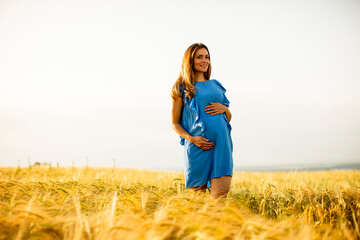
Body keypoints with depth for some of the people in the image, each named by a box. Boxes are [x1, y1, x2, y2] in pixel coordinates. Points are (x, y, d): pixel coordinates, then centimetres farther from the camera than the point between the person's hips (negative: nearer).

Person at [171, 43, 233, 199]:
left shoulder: (215, 85, 19)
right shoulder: (182, 88, 8)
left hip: (221, 141, 3)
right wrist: (191, 138, -11)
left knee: (221, 193, -11)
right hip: (197, 145, -3)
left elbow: (229, 118, 25)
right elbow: (174, 123, 6)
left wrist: (224, 108, 2)